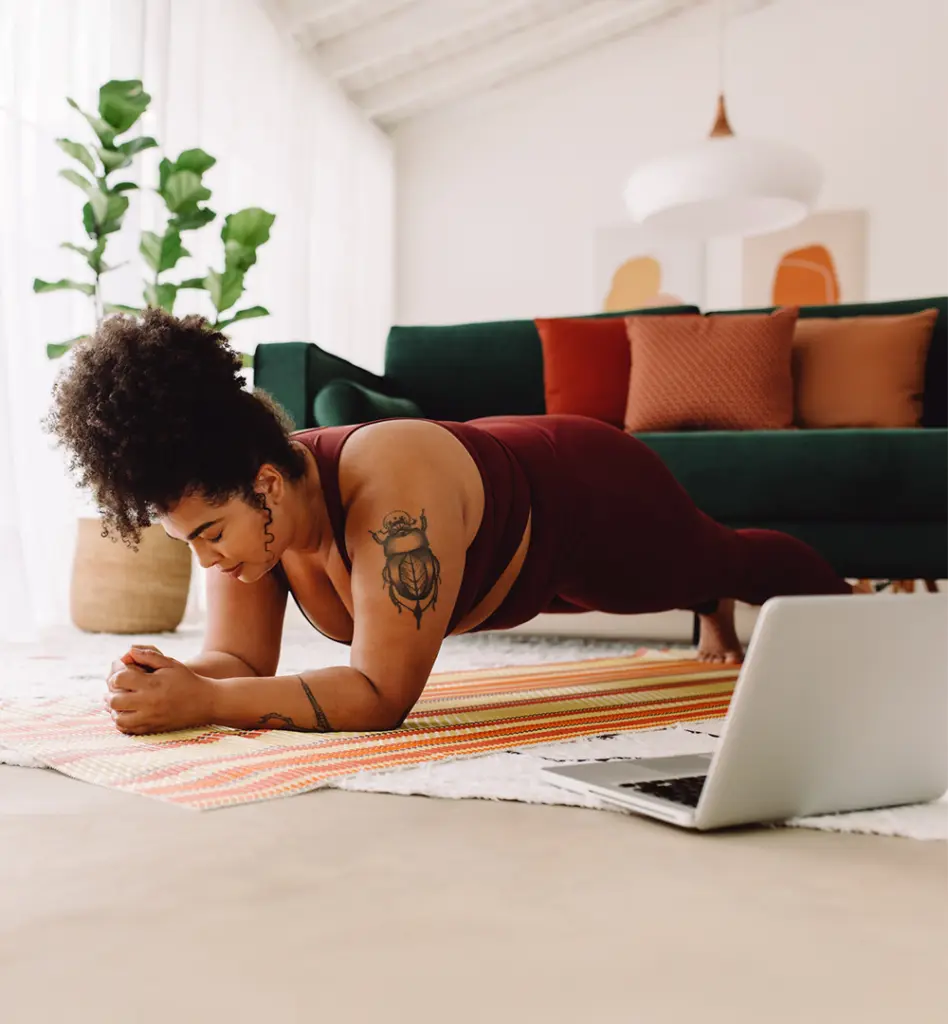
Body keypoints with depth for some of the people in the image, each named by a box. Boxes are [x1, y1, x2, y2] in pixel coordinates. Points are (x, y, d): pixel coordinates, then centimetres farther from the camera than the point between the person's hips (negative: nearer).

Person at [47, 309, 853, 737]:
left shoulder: (395, 493, -49)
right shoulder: (242, 504, -27)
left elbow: (383, 694, -48)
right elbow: (242, 661, -22)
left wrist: (202, 702, -54)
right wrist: (177, 679, -43)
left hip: (588, 500, -5)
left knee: (723, 559, 27)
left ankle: (844, 610, 61)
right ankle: (717, 618, 73)